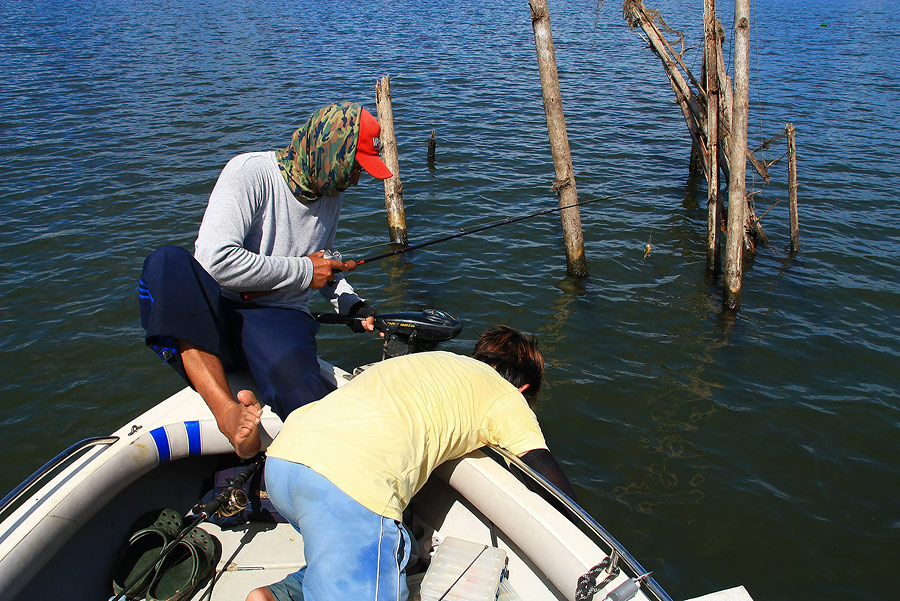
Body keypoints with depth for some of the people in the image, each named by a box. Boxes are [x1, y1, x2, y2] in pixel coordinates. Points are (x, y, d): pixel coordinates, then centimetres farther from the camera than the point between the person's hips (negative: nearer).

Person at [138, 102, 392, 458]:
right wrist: (302, 271, -15)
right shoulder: (250, 172, -10)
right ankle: (227, 412, -45)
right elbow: (215, 259, -23)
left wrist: (353, 307, 14)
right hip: (216, 317, -2)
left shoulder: (331, 195, 13)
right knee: (167, 263, -38)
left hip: (282, 321, 3)